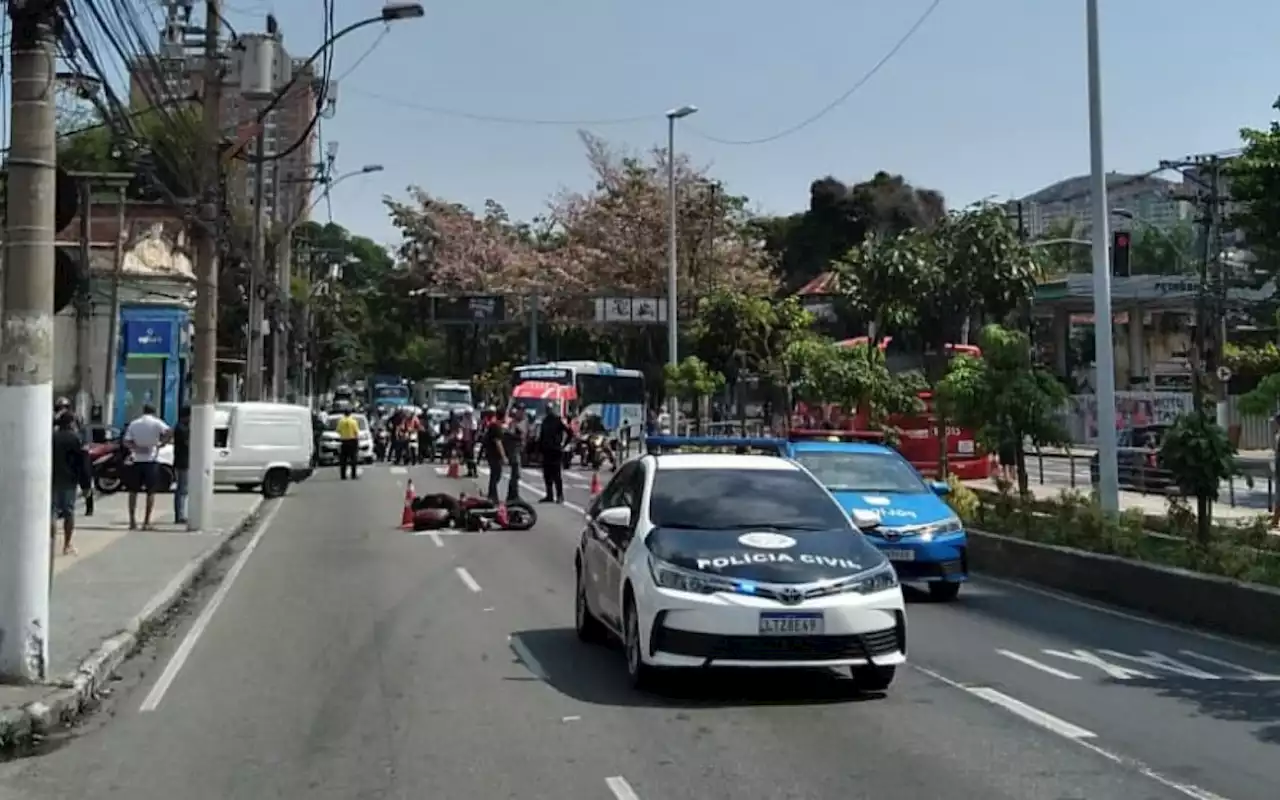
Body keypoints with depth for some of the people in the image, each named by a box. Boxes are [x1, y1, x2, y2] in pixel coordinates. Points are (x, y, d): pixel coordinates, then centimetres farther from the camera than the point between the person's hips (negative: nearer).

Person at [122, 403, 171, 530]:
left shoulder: (134, 424, 8)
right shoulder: (156, 422, -1)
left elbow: (126, 442, -3)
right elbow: (168, 432, -19)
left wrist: (136, 448, -10)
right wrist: (160, 443, -8)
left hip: (137, 461, 2)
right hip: (151, 461, -2)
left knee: (133, 492, 11)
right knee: (151, 492, 3)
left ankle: (132, 521, 8)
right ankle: (146, 522, 0)